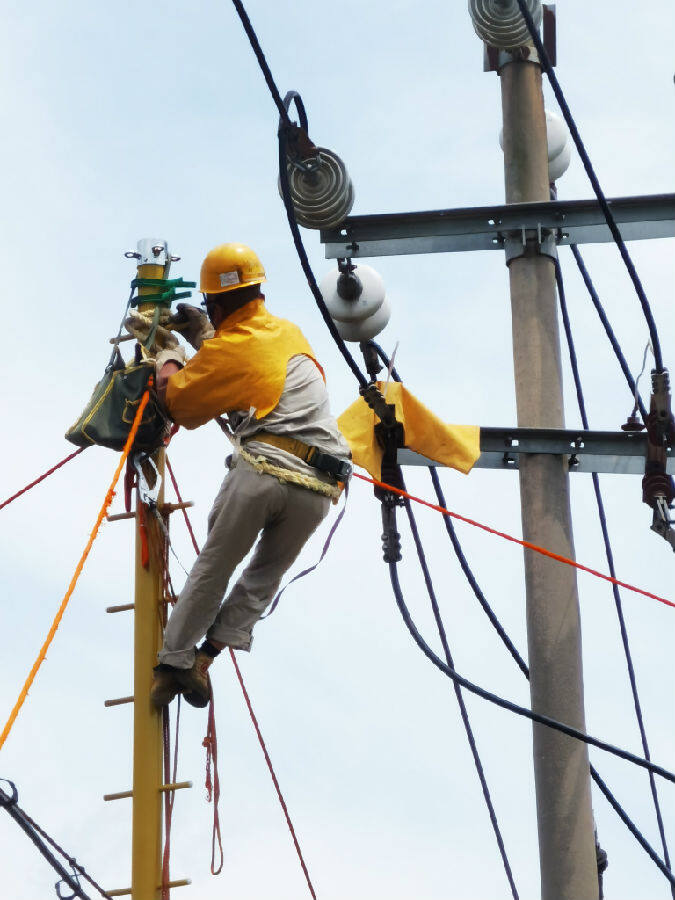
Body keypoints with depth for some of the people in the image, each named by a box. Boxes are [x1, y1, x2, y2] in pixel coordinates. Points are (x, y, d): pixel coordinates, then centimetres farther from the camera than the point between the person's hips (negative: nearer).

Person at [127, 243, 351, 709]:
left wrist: (170, 353, 26)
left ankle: (172, 663, 12)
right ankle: (206, 655, 7)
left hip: (263, 470, -4)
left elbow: (176, 401, 11)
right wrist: (205, 335, 38)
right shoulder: (291, 332, 19)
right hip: (319, 488, 4)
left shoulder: (227, 348, 3)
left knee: (212, 567, 11)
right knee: (267, 573, 18)